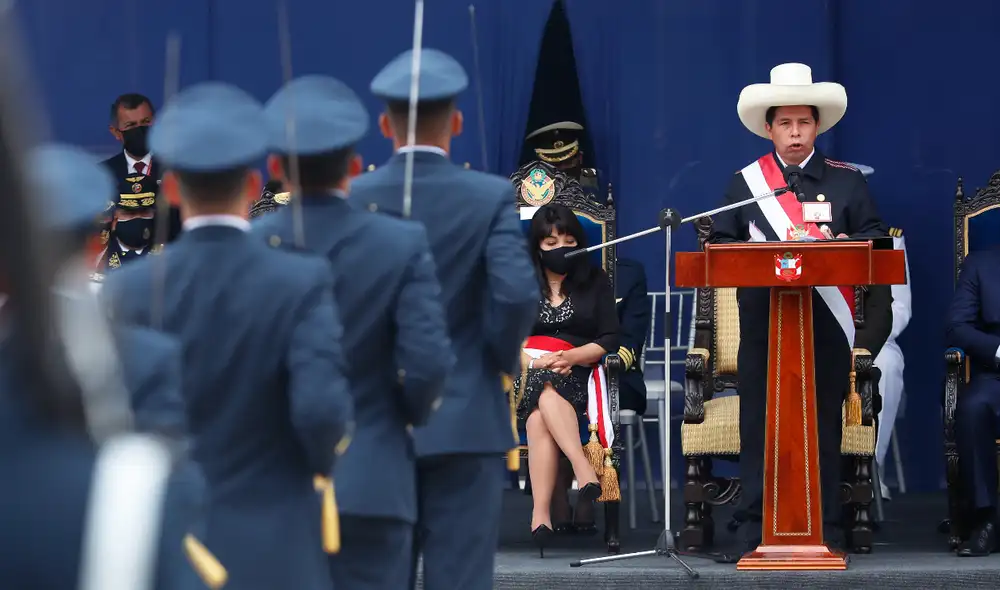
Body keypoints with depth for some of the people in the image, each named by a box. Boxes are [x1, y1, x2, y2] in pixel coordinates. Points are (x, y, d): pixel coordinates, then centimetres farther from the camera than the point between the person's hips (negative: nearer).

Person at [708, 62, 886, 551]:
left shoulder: (847, 181, 9)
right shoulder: (743, 182, 11)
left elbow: (873, 240, 6)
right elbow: (720, 244, 8)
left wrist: (845, 247, -14)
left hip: (826, 321, 0)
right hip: (762, 320, 0)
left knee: (824, 424, 0)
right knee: (759, 423, -1)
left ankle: (825, 531, 5)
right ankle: (759, 529, 3)